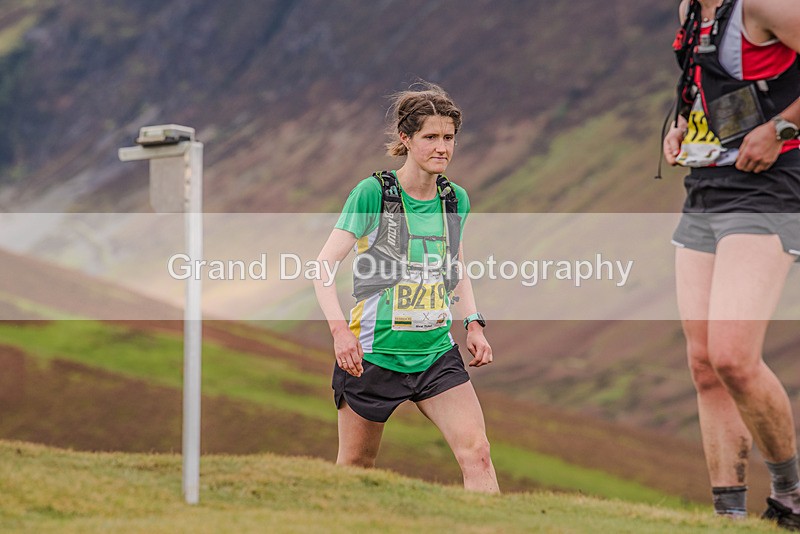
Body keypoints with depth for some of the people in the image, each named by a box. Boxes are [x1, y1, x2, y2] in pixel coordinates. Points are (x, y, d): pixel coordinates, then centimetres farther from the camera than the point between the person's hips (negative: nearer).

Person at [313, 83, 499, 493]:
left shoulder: (456, 199, 5)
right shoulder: (373, 193, -11)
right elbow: (323, 265, -11)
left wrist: (473, 323, 7)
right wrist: (339, 328, -23)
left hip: (437, 353, 4)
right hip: (373, 354, -4)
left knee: (476, 451, -13)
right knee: (355, 467, 8)